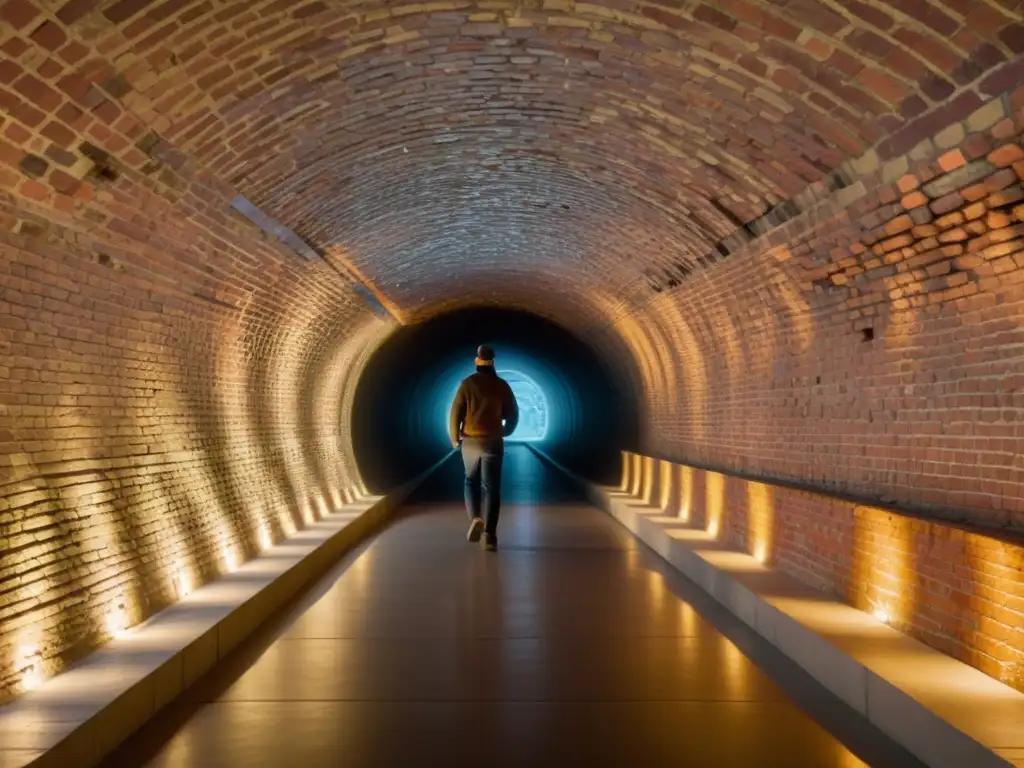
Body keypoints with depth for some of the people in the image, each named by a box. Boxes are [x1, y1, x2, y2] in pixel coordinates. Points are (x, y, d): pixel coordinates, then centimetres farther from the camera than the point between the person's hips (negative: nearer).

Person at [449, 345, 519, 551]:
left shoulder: (468, 383, -3)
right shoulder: (502, 385, 1)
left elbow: (456, 412, -5)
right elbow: (513, 414, 6)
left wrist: (454, 438, 9)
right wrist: (505, 432, 26)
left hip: (470, 442, 0)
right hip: (493, 442, 0)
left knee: (471, 482, 19)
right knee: (491, 488, 1)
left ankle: (475, 518, -4)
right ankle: (490, 534, -8)